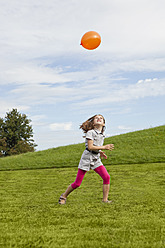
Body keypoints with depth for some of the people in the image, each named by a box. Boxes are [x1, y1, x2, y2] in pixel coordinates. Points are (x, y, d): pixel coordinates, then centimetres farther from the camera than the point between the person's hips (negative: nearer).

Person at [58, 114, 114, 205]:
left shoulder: (102, 134, 11)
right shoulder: (90, 132, -10)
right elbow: (90, 147, -18)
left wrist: (100, 152, 4)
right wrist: (104, 147, -19)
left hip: (96, 159, 6)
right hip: (87, 158, -6)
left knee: (106, 177, -15)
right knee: (77, 183, -3)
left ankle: (105, 199, -4)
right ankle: (64, 196, 19)